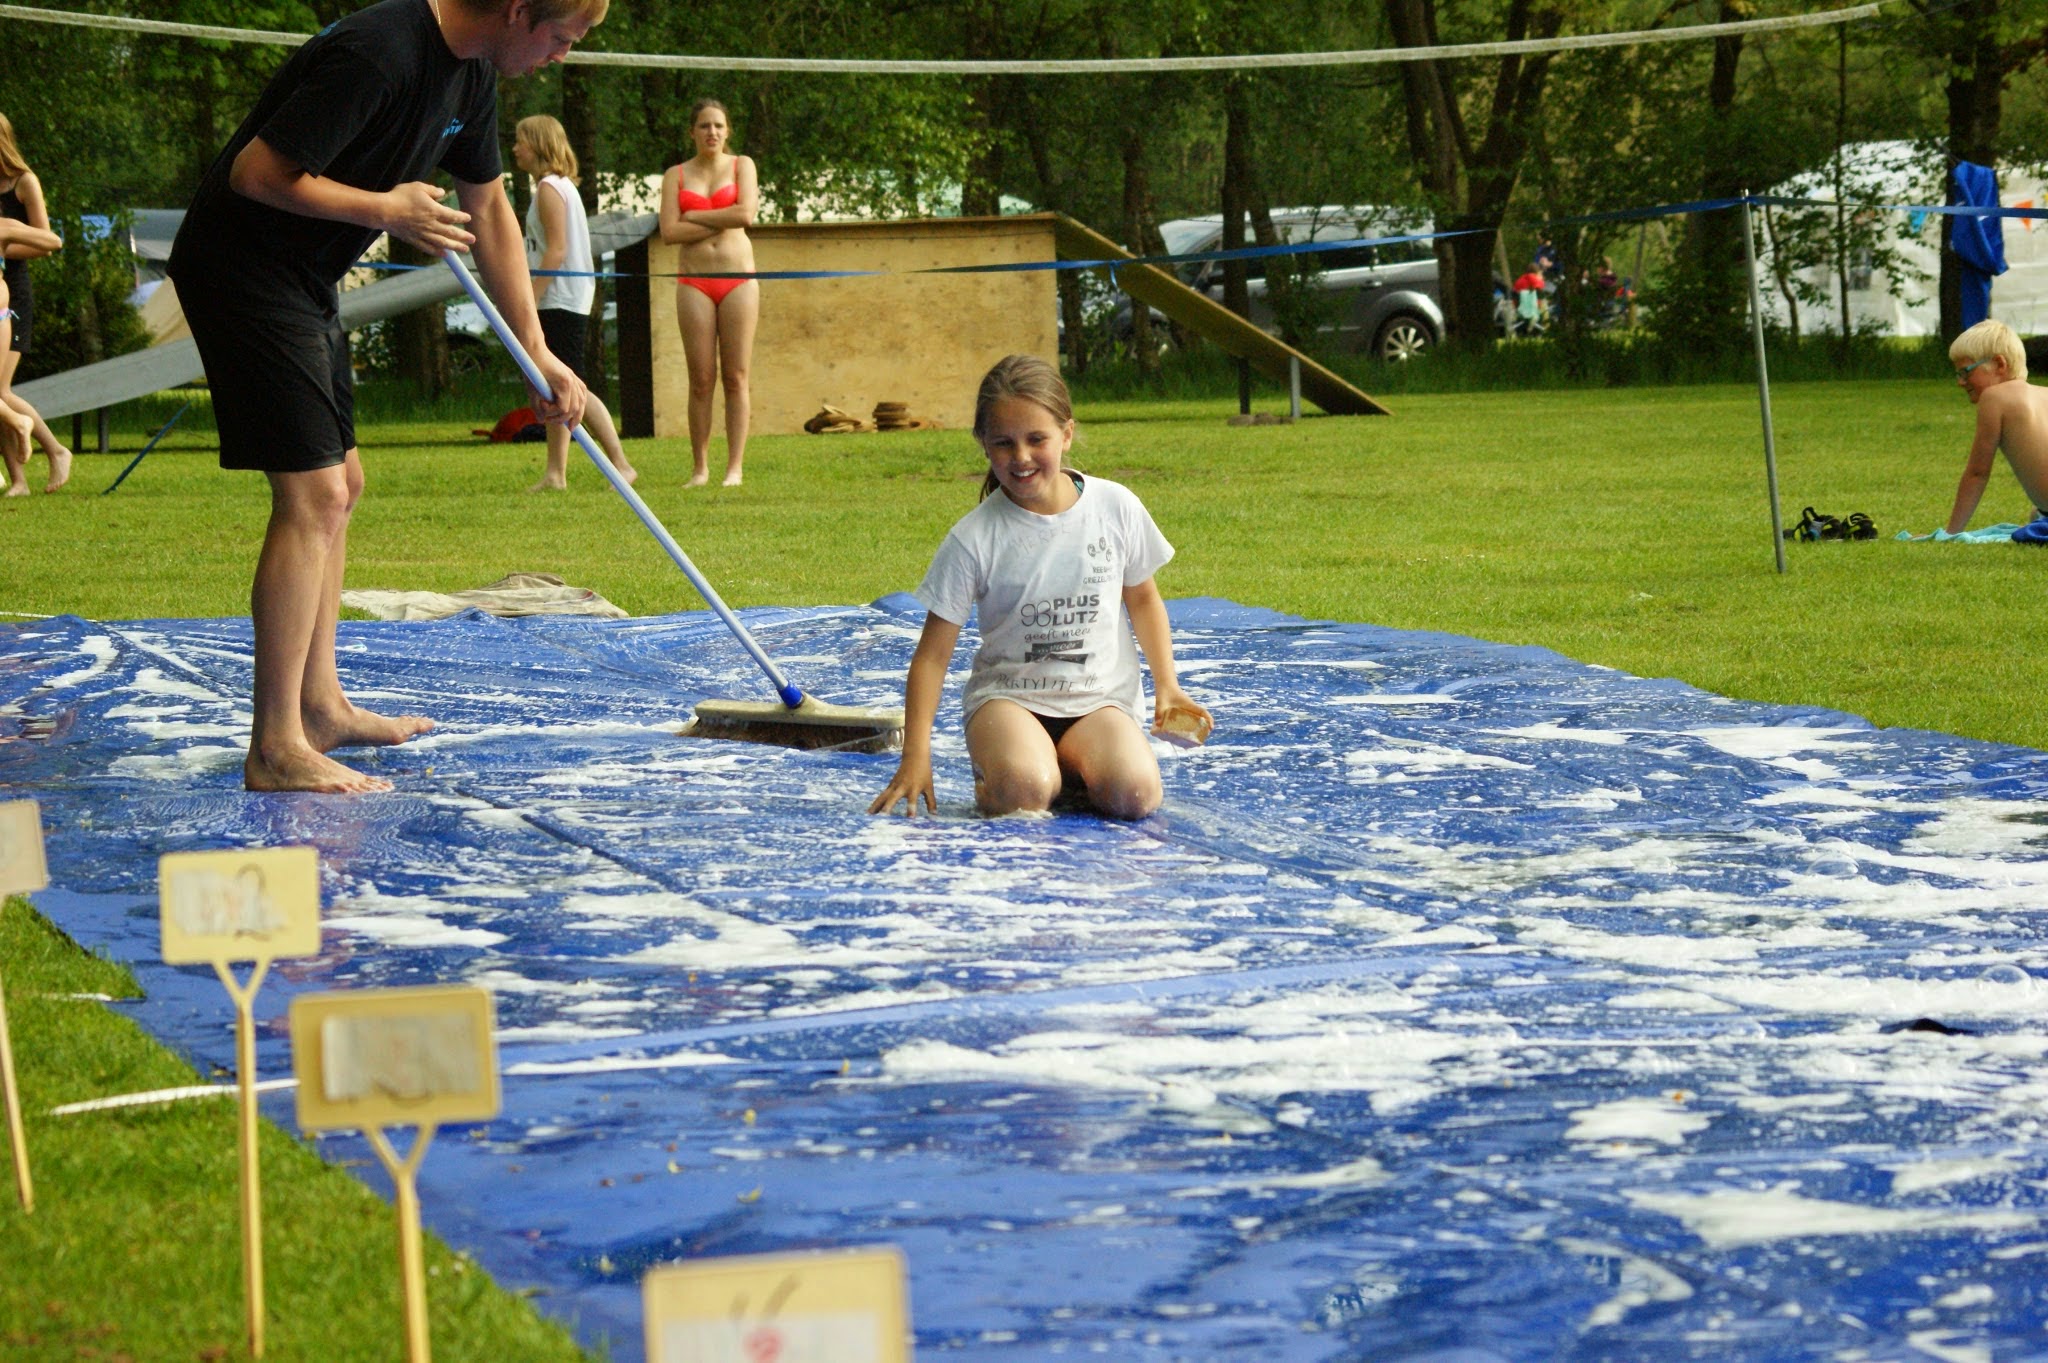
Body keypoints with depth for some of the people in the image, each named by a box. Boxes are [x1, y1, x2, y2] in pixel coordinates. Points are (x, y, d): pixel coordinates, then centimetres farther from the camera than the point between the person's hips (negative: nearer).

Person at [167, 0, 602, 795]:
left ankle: (320, 707, 28)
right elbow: (258, 172, -27)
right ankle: (276, 750, -13)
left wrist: (537, 353, 14)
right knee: (312, 494, -14)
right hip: (240, 272, -10)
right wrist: (388, 210, -19)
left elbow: (489, 209, 16)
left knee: (339, 486, 16)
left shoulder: (472, 73, 5)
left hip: (304, 281, 11)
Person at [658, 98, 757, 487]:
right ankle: (700, 469, 1)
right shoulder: (676, 175, 10)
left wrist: (694, 217, -4)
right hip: (694, 283, 1)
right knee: (701, 380, -2)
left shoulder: (741, 165, 8)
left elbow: (745, 214, -9)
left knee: (736, 377, -3)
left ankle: (735, 468, -3)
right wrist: (722, 221, -6)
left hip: (738, 277, -1)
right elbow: (670, 232, -3)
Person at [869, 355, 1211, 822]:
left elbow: (1142, 598, 16)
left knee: (1134, 793, -29)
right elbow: (933, 655, -6)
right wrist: (915, 758, -12)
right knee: (1023, 792, -35)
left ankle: (1071, 761, 4)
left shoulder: (1116, 508, -2)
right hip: (1008, 693, -2)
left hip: (1099, 697, 2)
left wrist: (1166, 686, 6)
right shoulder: (974, 538, -8)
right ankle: (994, 768, 1)